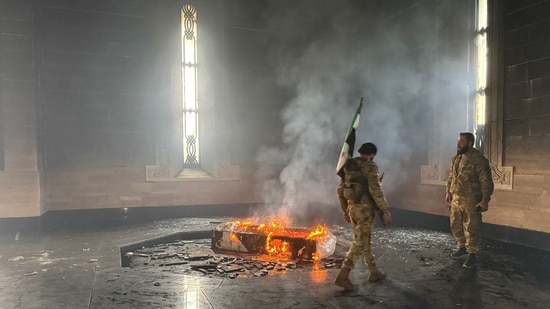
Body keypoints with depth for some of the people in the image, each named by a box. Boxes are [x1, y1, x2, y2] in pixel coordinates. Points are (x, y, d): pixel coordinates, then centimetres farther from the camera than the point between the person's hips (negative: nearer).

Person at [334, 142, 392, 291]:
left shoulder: (348, 166, 11)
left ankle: (374, 272, 29)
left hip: (352, 207, 8)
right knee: (359, 242, -5)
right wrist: (385, 210, -13)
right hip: (365, 208, -8)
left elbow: (340, 190, 13)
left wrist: (345, 210, 20)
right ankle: (342, 276, -10)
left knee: (363, 240, 17)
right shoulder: (370, 167, -11)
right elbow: (376, 190, -19)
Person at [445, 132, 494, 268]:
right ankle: (462, 247, 34)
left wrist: (485, 200, -19)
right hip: (456, 198, 8)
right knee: (455, 225, 16)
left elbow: (486, 182, -16)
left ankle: (472, 255, 11)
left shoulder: (478, 159, -16)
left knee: (471, 228, -1)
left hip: (471, 200, -8)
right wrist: (448, 192, 16)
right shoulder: (455, 158, 9)